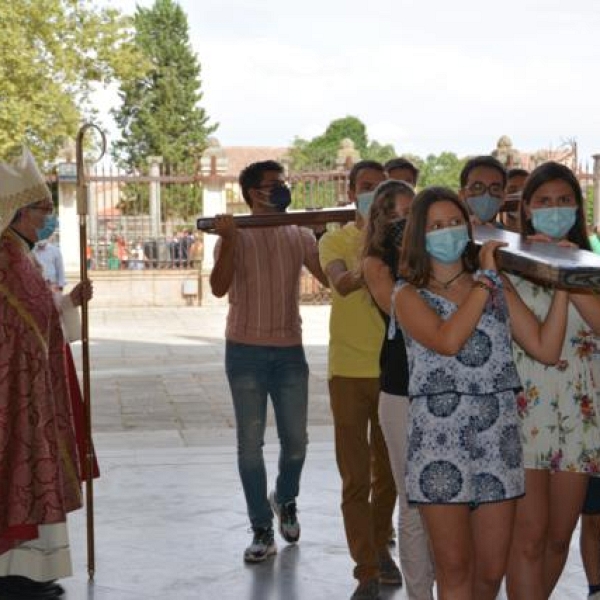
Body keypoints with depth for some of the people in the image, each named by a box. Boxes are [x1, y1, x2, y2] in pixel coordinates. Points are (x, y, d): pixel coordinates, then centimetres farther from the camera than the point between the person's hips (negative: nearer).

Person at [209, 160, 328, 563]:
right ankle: (262, 531, 9)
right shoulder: (237, 236, -4)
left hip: (290, 349, 3)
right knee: (251, 443, 0)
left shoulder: (299, 236, 5)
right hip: (246, 351, -3)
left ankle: (285, 499, 36)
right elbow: (219, 287, -17)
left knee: (296, 440, 6)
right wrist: (228, 241, -28)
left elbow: (331, 277, -4)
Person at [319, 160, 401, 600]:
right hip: (350, 371, -2)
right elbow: (341, 282, -22)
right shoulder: (335, 241, 0)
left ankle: (380, 547, 34)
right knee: (356, 478, -2)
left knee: (388, 472, 14)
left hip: (394, 370, 2)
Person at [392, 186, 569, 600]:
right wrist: (484, 278, -8)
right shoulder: (409, 294, 4)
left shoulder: (498, 285, 13)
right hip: (440, 438, -3)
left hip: (498, 436, 3)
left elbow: (546, 349, 5)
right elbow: (447, 340, -17)